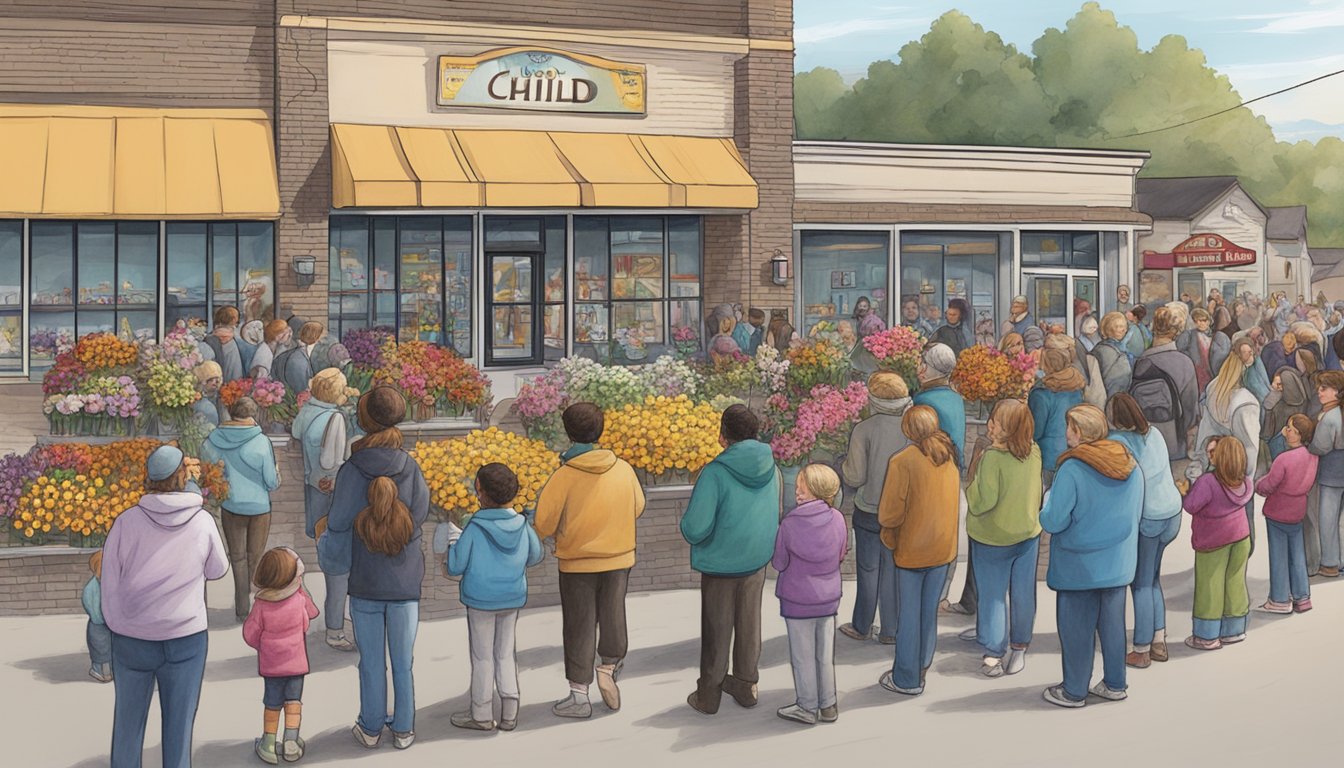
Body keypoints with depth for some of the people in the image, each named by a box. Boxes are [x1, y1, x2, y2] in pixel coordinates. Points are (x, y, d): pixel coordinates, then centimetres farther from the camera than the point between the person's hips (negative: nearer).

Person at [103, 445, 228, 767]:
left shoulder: (127, 521, -10)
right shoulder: (203, 522, -11)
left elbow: (109, 582, -3)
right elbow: (217, 570, 5)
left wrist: (116, 625, 11)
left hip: (130, 640, 1)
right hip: (186, 638, -1)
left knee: (128, 720, 17)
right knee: (178, 724, 11)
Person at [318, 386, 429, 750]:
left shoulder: (351, 471, -13)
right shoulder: (411, 468, -9)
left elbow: (338, 525, -7)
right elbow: (421, 514, -5)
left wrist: (326, 545, 14)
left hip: (364, 583, -1)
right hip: (406, 583, 1)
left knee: (371, 663, 12)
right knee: (404, 662, 13)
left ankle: (371, 729, 23)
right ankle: (403, 730, 22)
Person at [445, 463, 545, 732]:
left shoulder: (474, 530, -18)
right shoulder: (523, 526, -6)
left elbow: (455, 567, -12)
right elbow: (535, 556, 9)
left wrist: (454, 541, 4)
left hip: (480, 601, -4)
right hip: (513, 599, 4)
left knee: (482, 657, 8)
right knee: (506, 654, 15)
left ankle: (481, 714, 18)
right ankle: (509, 714, 17)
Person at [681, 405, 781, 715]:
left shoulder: (715, 473, -25)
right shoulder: (771, 470, -7)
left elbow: (694, 529, -26)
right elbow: (777, 514, 8)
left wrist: (687, 523, -4)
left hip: (720, 564, -4)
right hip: (757, 562, 4)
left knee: (717, 630, 11)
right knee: (749, 625, 21)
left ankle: (708, 695, 24)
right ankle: (746, 684, 35)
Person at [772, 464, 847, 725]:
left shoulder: (789, 524, -21)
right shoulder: (837, 519, -11)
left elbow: (779, 563, -10)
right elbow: (842, 554, 3)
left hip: (798, 601, -4)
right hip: (829, 598, 4)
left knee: (803, 657, 10)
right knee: (825, 655, 16)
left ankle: (807, 707, 21)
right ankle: (828, 706, 26)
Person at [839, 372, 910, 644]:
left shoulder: (864, 430, -17)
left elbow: (854, 477, -14)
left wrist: (845, 462, 5)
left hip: (869, 512, -2)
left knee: (868, 570, 13)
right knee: (894, 570, 14)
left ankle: (862, 627, 27)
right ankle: (890, 630, 21)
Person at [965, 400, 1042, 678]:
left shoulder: (993, 458, -26)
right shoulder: (1034, 452, -7)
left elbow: (981, 503, -24)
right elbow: (1037, 492, 7)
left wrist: (974, 475, -10)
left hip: (993, 540, -5)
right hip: (1029, 533, 5)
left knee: (993, 596, 9)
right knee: (1023, 594, 14)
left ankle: (994, 654, 13)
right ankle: (1020, 648, 28)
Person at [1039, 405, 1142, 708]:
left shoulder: (1072, 470, -21)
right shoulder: (1131, 466, -1)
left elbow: (1053, 522, -21)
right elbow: (1136, 513, 11)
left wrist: (1048, 500, -1)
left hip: (1079, 566, -6)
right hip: (1120, 563, 6)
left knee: (1077, 628, 7)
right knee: (1113, 623, 17)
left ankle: (1074, 691, 17)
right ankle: (1115, 685, 27)